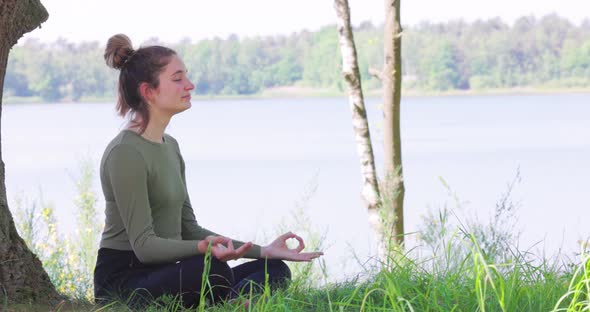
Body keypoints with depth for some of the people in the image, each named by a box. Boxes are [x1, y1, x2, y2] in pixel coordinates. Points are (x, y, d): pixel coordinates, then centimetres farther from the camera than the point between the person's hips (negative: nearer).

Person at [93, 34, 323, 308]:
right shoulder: (125, 153, -15)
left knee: (274, 270, -4)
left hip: (163, 275, 10)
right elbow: (144, 244, -21)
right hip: (122, 281, -10)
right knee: (211, 267, -37)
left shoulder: (169, 146, 15)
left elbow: (188, 229, 17)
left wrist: (263, 251, 10)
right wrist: (204, 248, -39)